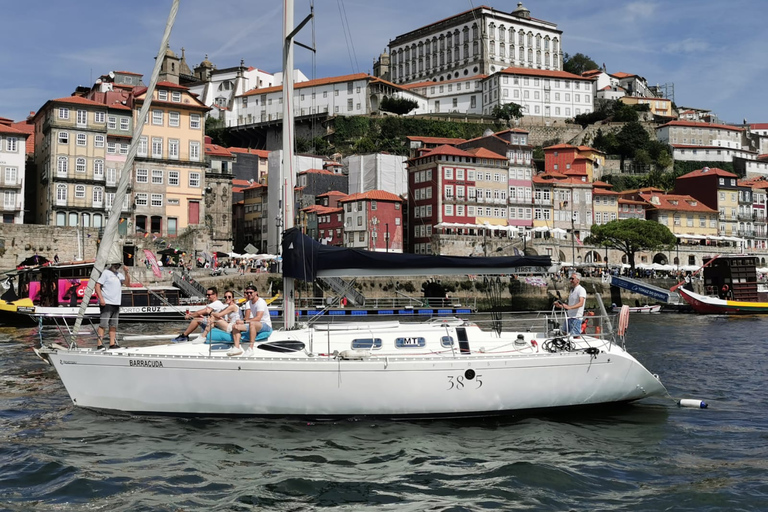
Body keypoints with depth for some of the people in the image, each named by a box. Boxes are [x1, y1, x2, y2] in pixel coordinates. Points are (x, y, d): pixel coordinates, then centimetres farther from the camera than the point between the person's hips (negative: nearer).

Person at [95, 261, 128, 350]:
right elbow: (97, 285, -7)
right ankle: (99, 344, -9)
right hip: (106, 303, -7)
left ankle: (112, 344, 13)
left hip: (116, 303, 7)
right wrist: (101, 298, -17)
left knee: (113, 325, 9)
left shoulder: (120, 274, 16)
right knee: (103, 324, -9)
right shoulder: (106, 272, -3)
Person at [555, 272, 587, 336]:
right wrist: (560, 305, 12)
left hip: (576, 317, -9)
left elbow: (581, 303, -26)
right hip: (569, 317, 9)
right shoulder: (572, 290, 18)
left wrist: (569, 307, -39)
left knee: (576, 336, -10)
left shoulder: (581, 290, -10)